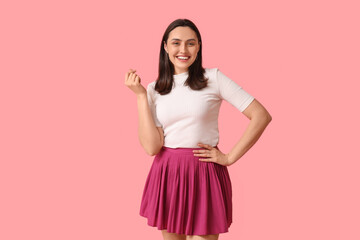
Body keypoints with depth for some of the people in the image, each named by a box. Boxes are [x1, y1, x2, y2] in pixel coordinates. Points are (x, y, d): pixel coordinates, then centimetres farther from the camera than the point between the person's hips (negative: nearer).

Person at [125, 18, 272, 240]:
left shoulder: (213, 78, -4)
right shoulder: (154, 89, 4)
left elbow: (261, 116, -8)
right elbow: (151, 147, -8)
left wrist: (230, 158, -8)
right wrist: (141, 95, -7)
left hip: (204, 175, -3)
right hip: (166, 175, 3)